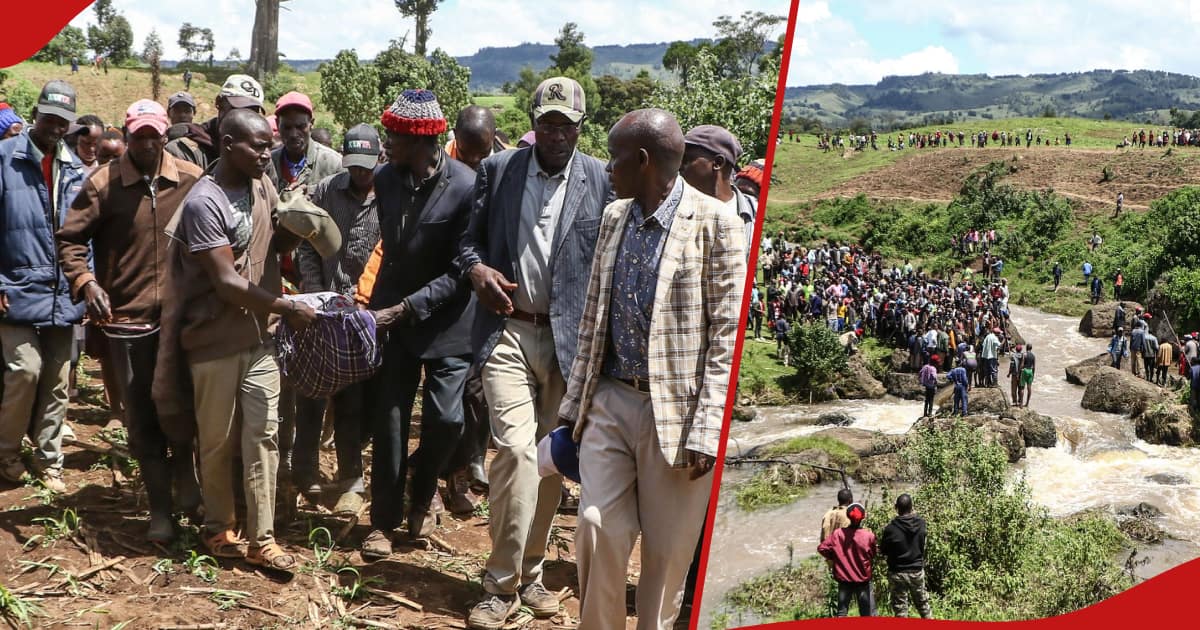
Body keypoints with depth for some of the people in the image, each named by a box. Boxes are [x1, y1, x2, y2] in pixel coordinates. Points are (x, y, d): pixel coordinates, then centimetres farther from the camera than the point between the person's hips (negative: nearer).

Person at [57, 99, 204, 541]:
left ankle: (184, 465, 31)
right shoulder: (103, 183, -3)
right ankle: (159, 508, 19)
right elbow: (70, 239, 1)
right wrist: (85, 282, -13)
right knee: (141, 420, 7)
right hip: (127, 318, 0)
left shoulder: (192, 180, -1)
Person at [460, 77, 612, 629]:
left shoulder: (601, 181, 1)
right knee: (515, 448, -13)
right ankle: (502, 584, 0)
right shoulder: (497, 169, 4)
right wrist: (477, 268, -10)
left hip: (569, 336, 1)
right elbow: (471, 236, 12)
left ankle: (530, 570, 27)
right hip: (508, 330, -1)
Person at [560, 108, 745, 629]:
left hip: (675, 410, -4)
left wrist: (706, 433, -16)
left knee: (667, 548, 7)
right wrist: (575, 404, 11)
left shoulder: (714, 223, -10)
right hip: (609, 400, 5)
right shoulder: (614, 216, 9)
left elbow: (727, 336, -11)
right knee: (598, 529, 0)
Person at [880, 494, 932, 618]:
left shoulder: (891, 529, -18)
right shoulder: (921, 524, -9)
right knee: (923, 605, 19)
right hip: (917, 571, 3)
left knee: (900, 609, 7)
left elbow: (883, 550, -6)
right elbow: (923, 545, 5)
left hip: (897, 573, -3)